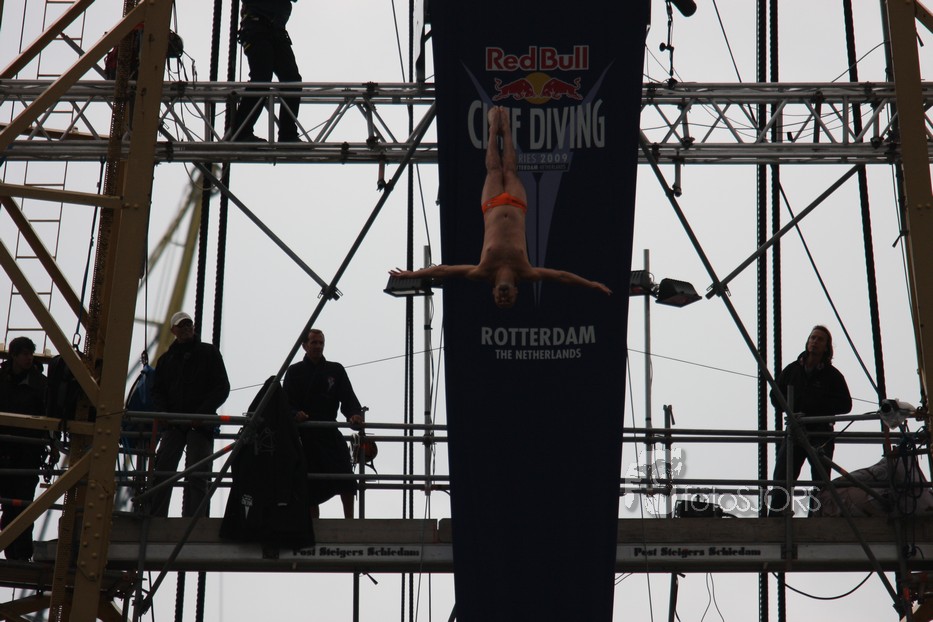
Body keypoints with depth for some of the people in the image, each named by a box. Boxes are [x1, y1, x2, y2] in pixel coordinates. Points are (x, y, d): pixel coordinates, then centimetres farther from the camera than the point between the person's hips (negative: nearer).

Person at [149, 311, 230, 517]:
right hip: (173, 423, 3)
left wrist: (202, 413, -10)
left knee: (196, 476, -7)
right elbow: (157, 391, 17)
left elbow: (222, 388, 2)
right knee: (161, 471, -7)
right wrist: (164, 414, -4)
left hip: (201, 424, -3)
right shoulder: (166, 359, 18)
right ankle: (155, 518, -6)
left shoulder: (209, 353, 8)